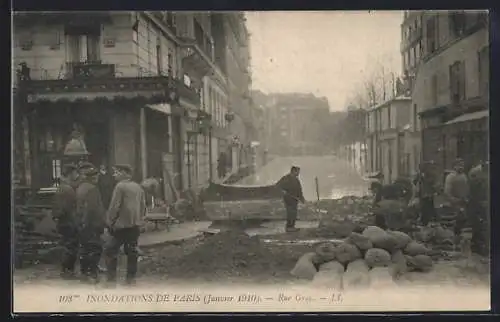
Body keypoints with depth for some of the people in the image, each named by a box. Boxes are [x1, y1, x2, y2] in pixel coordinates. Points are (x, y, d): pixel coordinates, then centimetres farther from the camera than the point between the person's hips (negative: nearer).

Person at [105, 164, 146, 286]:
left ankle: (111, 279, -1)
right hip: (136, 226, 7)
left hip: (121, 225, -7)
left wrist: (109, 222, -3)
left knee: (111, 251, 1)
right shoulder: (138, 187, 11)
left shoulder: (120, 186, -11)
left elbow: (114, 207, -12)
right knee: (132, 252, 11)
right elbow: (143, 206, 13)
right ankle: (131, 278, 14)